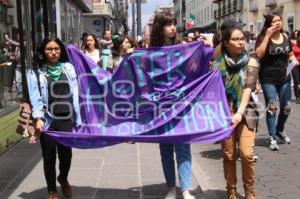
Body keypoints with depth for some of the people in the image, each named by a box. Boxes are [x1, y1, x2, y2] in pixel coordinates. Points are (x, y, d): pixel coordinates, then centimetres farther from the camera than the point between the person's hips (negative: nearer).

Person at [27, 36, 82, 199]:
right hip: (47, 121, -2)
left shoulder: (68, 68, 6)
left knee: (66, 154, 11)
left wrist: (78, 119, -3)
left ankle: (63, 179, 43)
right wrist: (38, 118, -21)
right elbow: (35, 97, -7)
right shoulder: (36, 72, 0)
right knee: (49, 157, 8)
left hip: (66, 120, 2)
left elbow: (75, 93, 2)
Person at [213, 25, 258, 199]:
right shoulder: (218, 63, 1)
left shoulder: (250, 62, -2)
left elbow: (248, 89, -13)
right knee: (228, 155, 5)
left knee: (247, 154, -9)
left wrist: (239, 113, -25)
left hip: (244, 112, -1)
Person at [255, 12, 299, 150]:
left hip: (284, 78, 5)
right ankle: (272, 137, 6)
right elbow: (259, 54, -24)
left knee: (286, 107, 10)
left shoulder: (285, 37, 6)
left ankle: (280, 130, 36)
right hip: (268, 79, -5)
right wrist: (267, 36, -23)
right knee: (271, 107, -6)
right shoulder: (263, 37, -8)